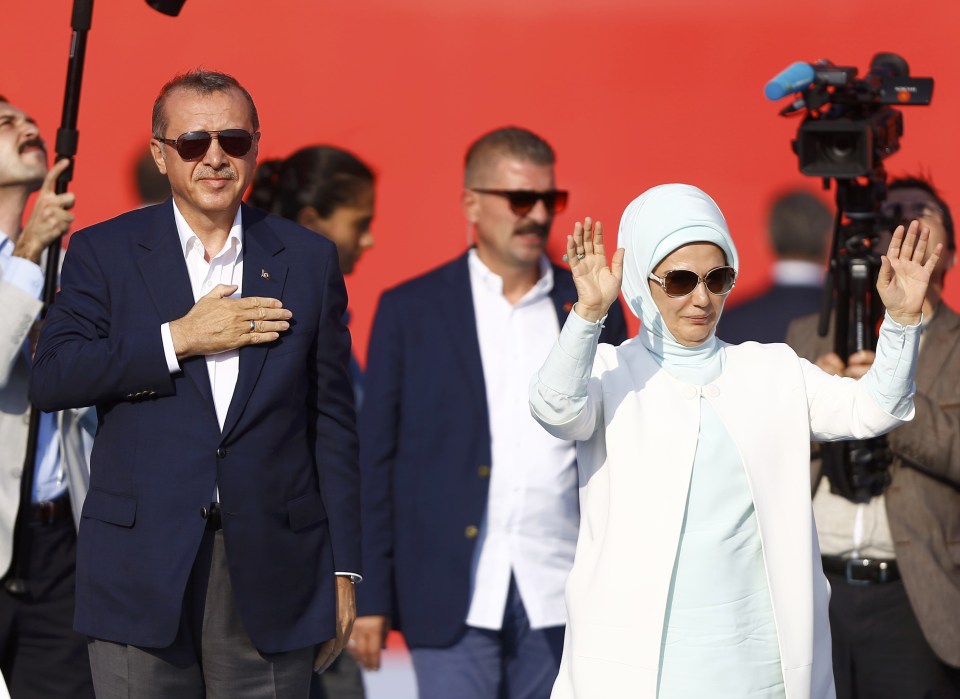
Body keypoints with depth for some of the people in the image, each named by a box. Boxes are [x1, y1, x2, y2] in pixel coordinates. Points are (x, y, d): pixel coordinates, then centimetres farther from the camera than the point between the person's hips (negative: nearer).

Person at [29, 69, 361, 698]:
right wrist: (180, 339, -11)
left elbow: (332, 420, 9)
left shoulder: (309, 259, 9)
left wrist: (342, 570, 6)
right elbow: (51, 379, -6)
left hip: (270, 571, 1)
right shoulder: (104, 252, 6)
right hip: (142, 569, -1)